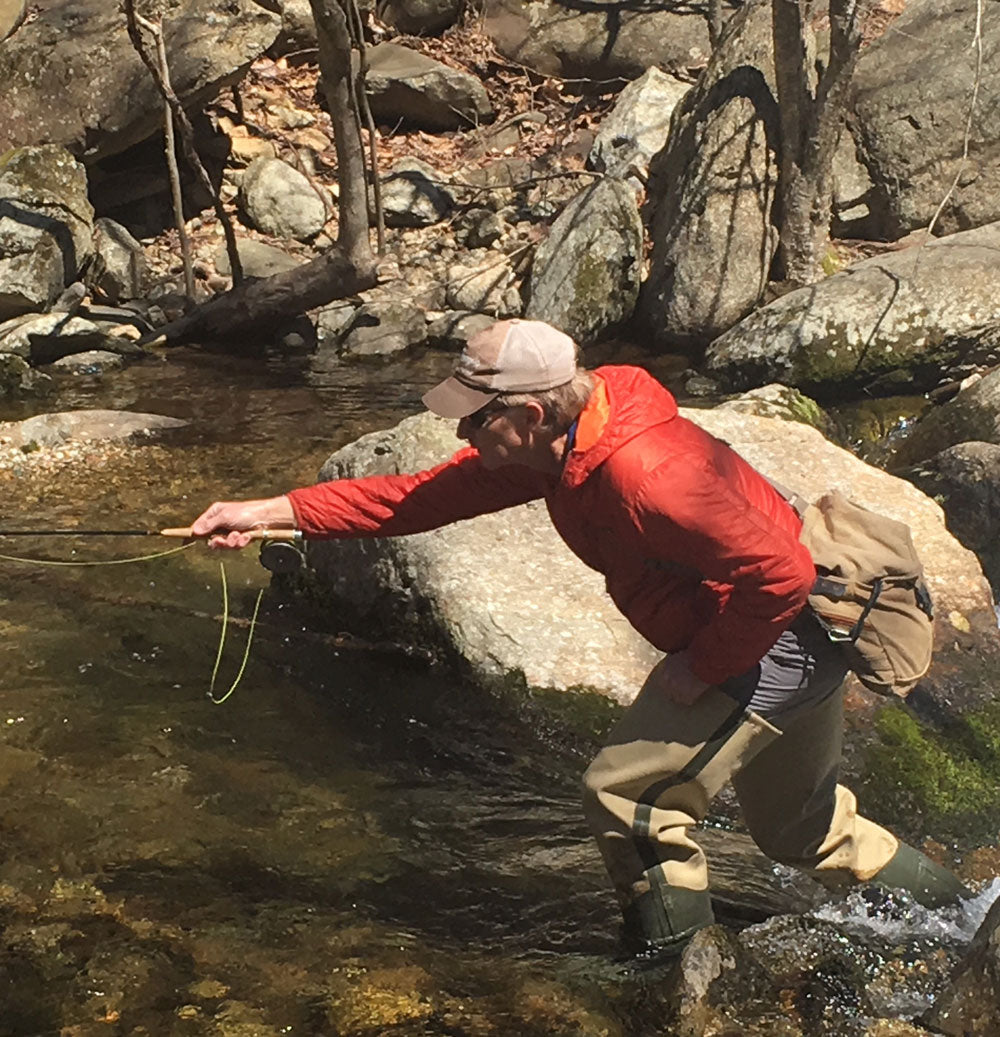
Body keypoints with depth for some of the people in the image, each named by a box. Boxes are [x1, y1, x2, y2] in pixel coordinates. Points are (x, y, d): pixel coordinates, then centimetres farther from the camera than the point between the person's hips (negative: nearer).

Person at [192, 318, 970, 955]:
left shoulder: (644, 475, -34)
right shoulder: (559, 444, -4)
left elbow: (780, 573, -33)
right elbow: (423, 496, -3)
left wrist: (702, 668, -20)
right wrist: (272, 512, -6)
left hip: (780, 642, -10)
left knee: (628, 795, -9)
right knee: (804, 828, 26)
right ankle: (957, 917, 46)